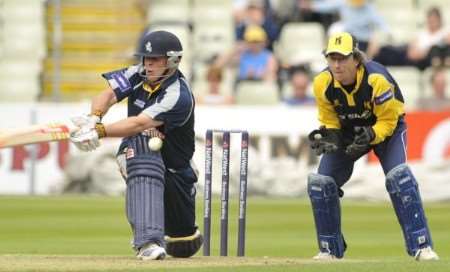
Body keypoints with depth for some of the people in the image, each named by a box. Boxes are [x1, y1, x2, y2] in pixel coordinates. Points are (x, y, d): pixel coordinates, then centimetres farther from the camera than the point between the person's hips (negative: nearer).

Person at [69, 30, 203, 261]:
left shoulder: (178, 96, -26)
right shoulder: (139, 75, -7)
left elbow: (140, 124, -37)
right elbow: (108, 95, -17)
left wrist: (100, 132, -47)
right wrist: (94, 118, -39)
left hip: (174, 168, -3)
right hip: (136, 153, 3)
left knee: (183, 248, 0)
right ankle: (149, 241, -43)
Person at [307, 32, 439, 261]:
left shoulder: (377, 79, -33)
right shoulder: (322, 83, -22)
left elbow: (388, 120, -23)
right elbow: (329, 120, -7)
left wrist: (370, 136, -42)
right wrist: (329, 135, -29)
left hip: (386, 128, -4)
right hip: (348, 130, 4)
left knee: (398, 176, -27)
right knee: (320, 182, -8)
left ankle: (421, 246, -22)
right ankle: (330, 249, 9)